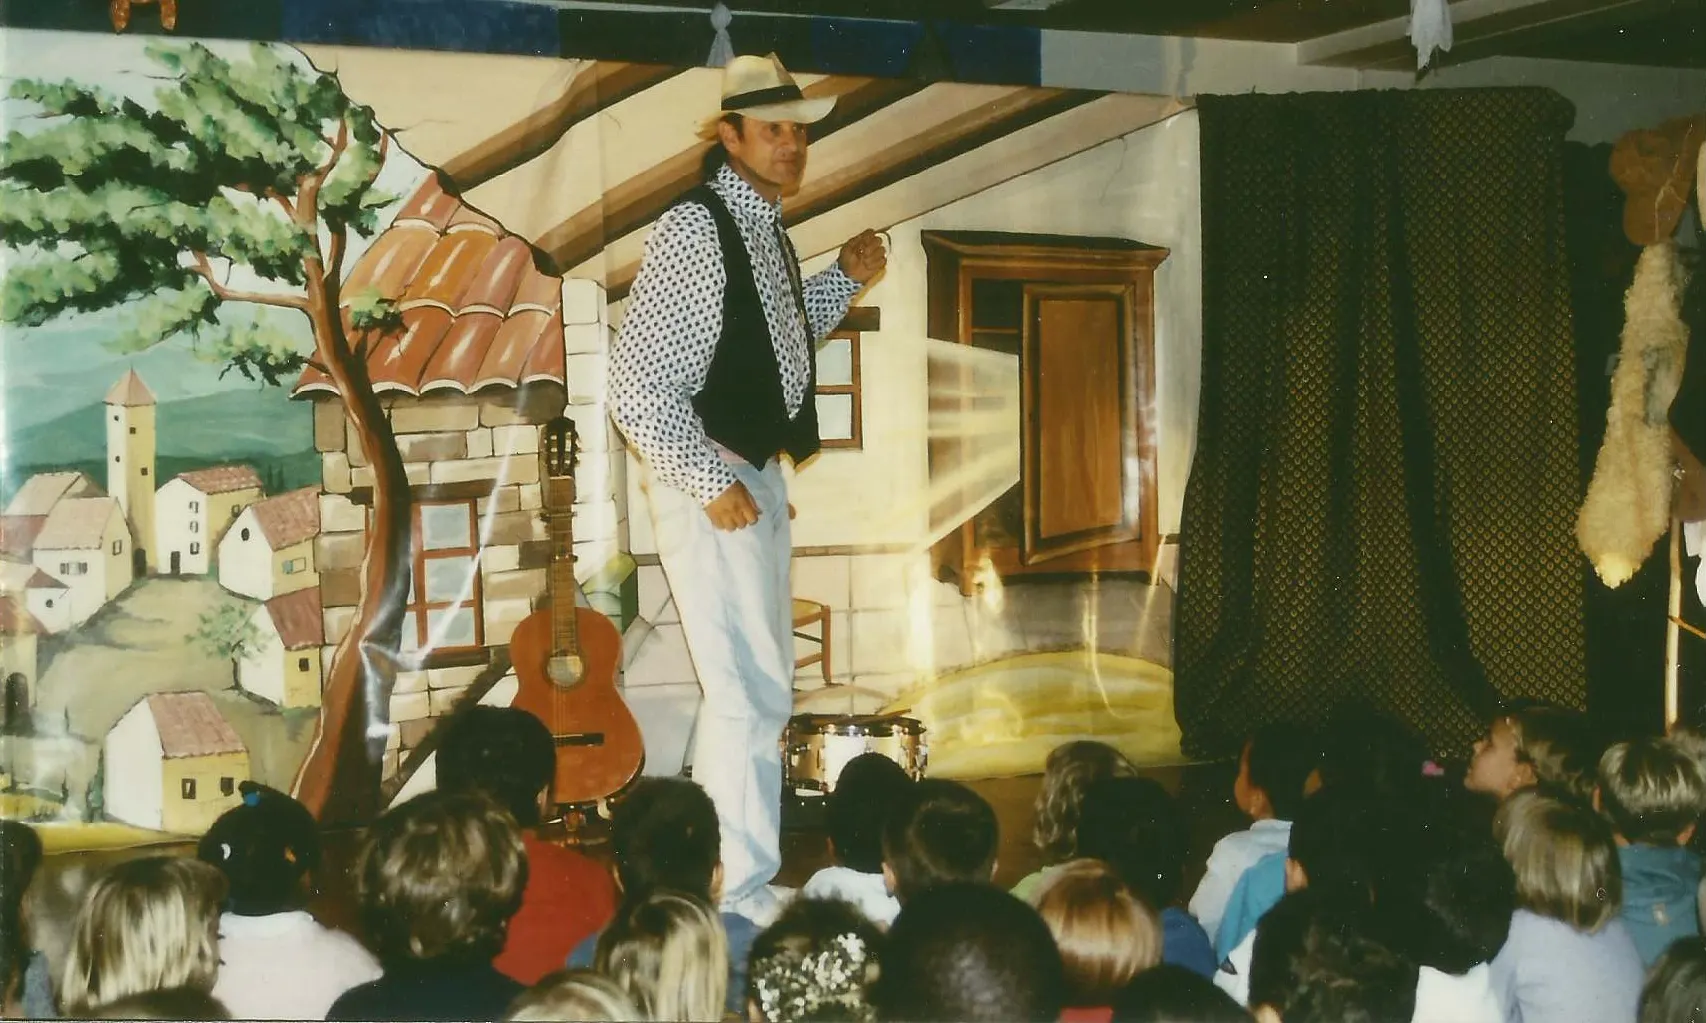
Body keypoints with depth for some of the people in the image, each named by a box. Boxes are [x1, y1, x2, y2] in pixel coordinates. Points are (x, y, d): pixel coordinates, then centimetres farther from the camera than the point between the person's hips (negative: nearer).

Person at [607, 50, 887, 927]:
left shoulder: (767, 232, 11)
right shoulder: (694, 229, -16)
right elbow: (636, 383, -20)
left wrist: (844, 281, 11)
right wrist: (712, 483, -21)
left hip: (758, 476, 10)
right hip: (712, 483, -10)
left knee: (756, 687, 16)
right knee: (752, 692, -6)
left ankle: (714, 871, 28)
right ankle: (746, 896, 5)